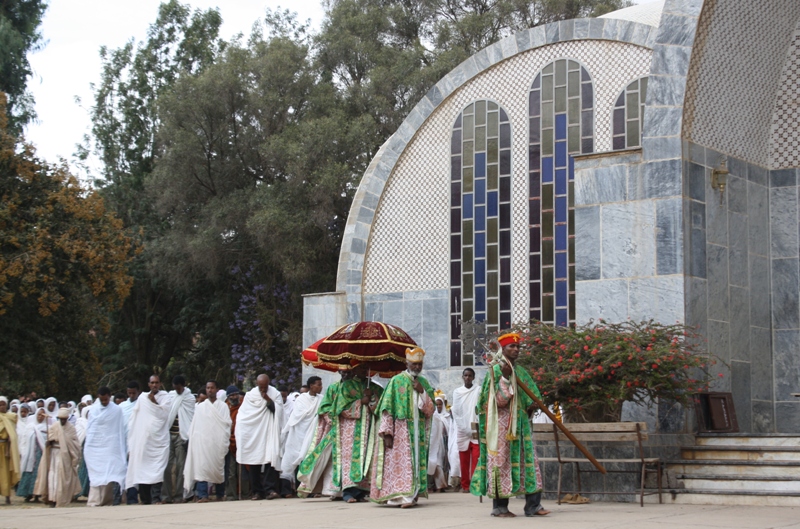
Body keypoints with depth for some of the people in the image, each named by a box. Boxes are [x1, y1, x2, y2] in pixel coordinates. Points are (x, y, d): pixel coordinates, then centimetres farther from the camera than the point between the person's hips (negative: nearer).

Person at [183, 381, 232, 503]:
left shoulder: (223, 406, 8)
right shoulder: (200, 407, 14)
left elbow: (227, 424, 2)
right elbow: (194, 425, 10)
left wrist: (225, 442, -8)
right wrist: (193, 440, -1)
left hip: (218, 442, -1)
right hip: (202, 441, 1)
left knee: (218, 468, 1)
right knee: (201, 466, -10)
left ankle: (220, 495, 9)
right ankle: (202, 495, -13)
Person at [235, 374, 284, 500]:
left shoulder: (275, 394, 3)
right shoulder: (250, 395, 5)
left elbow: (279, 411, -4)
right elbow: (242, 415, 6)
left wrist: (268, 400, -14)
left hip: (269, 433, -1)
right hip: (253, 434, 1)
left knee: (270, 459, -14)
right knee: (254, 463, 0)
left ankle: (269, 489, -18)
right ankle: (257, 491, 5)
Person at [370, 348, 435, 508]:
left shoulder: (424, 383, 12)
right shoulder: (397, 381, -1)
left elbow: (430, 410, 7)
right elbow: (386, 408, -6)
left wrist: (422, 392, -8)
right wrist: (387, 433, -13)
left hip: (419, 431, 5)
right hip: (400, 430, -5)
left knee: (417, 462, 3)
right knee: (400, 462, -11)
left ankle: (413, 494, 5)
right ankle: (403, 496, -16)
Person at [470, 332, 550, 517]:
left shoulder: (520, 371, 15)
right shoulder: (496, 370, -6)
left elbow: (530, 396, 21)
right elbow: (500, 401, -16)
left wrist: (532, 405, -1)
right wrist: (505, 377, -25)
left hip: (520, 423, 7)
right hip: (502, 424, -7)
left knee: (527, 459, 1)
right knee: (502, 460, -5)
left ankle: (533, 504, 2)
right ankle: (499, 506, 1)